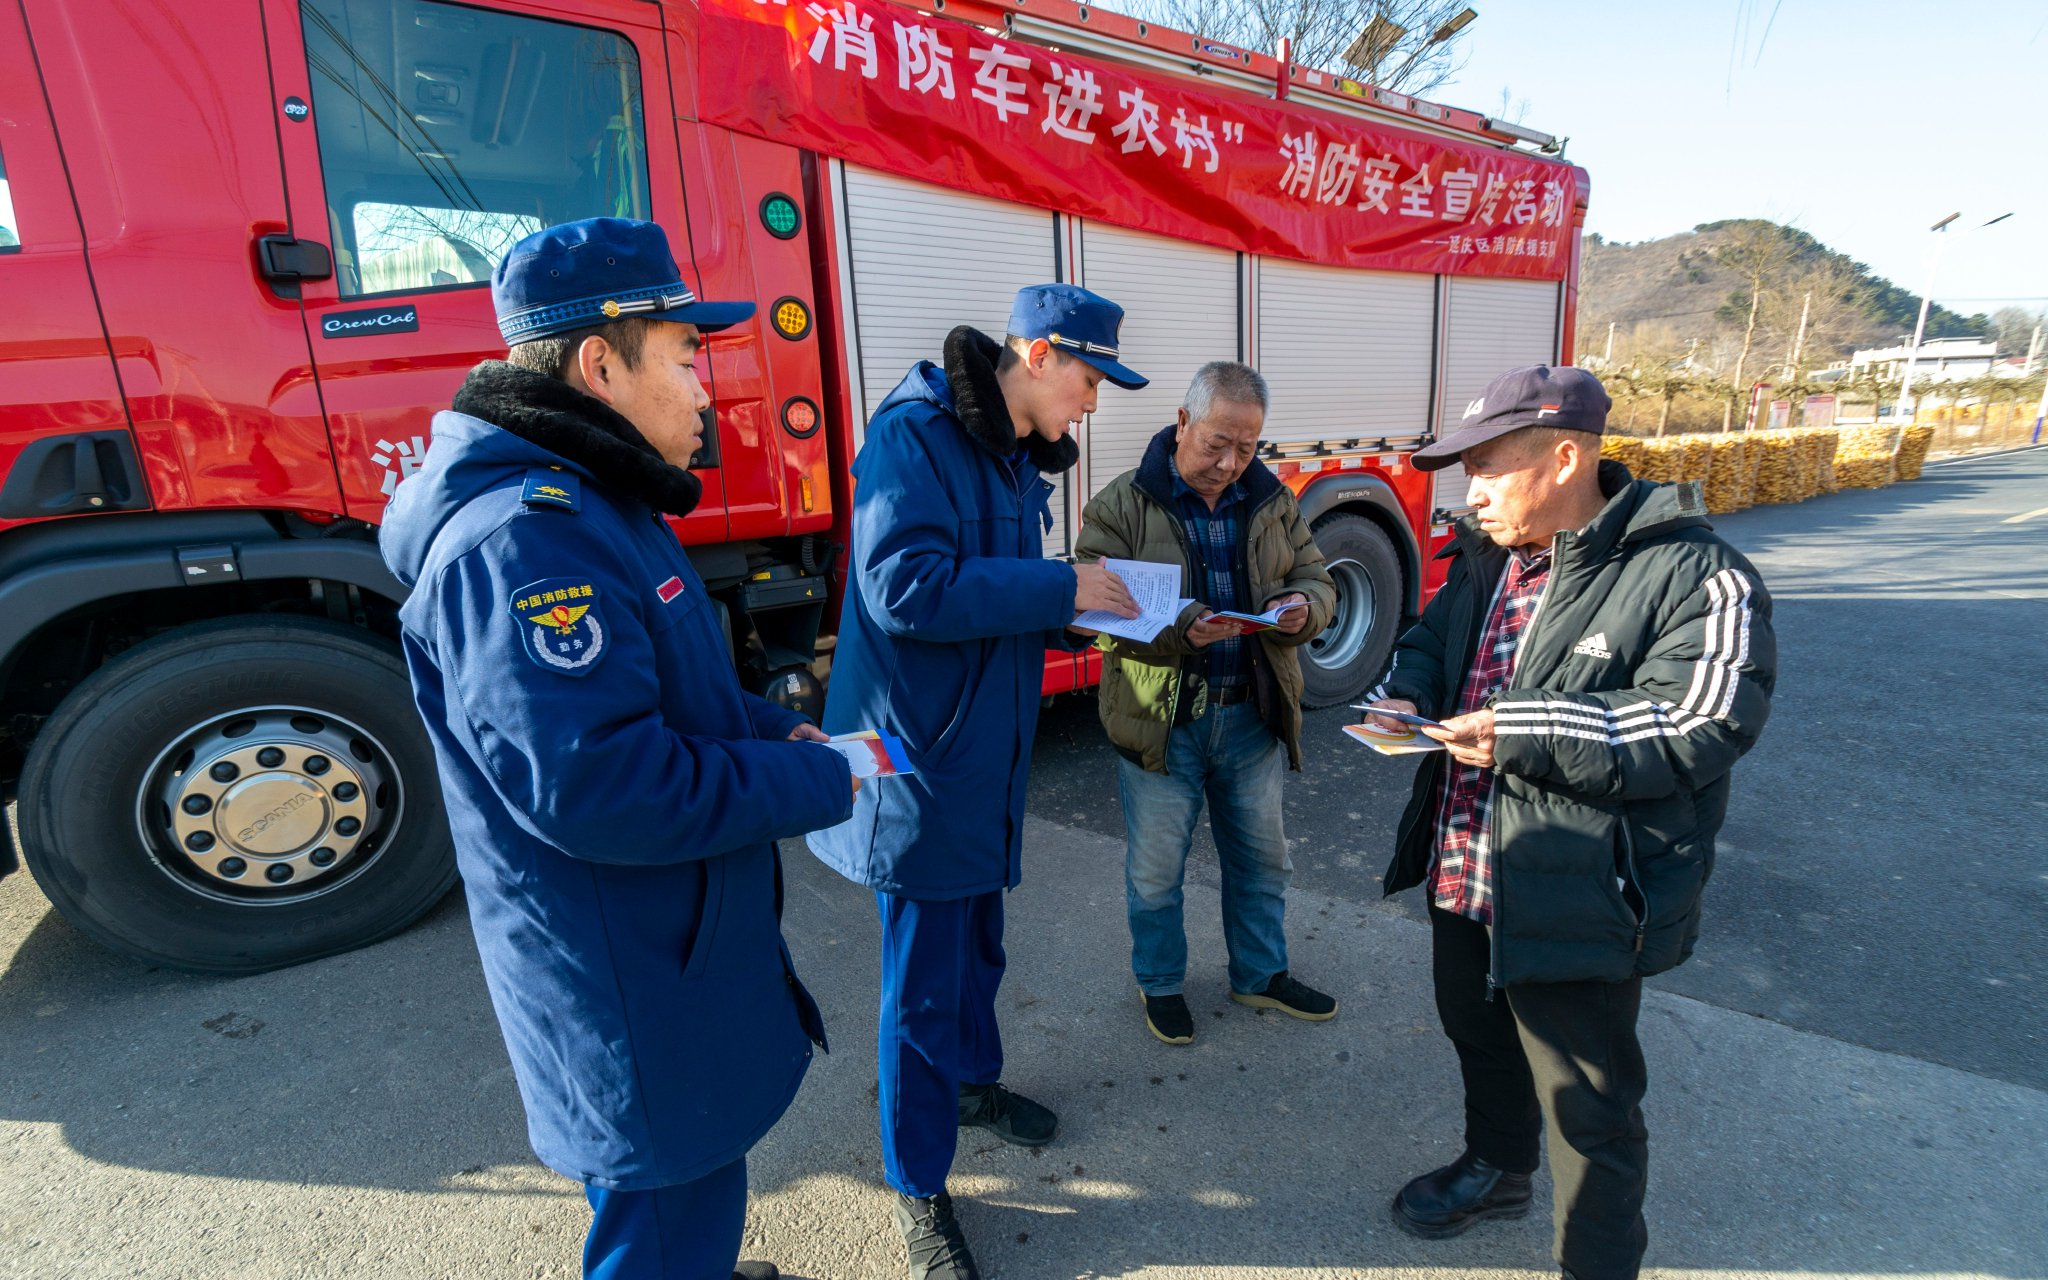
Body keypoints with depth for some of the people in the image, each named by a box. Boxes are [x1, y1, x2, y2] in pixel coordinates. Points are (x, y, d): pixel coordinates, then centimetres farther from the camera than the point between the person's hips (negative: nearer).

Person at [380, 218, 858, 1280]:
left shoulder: (592, 502, 9)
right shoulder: (522, 538, -27)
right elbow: (595, 785, -33)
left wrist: (777, 732, 2)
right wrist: (817, 783, -23)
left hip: (674, 946, 10)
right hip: (627, 991, -10)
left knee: (694, 1180, 30)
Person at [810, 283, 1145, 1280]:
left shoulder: (1020, 459, 11)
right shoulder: (915, 435, -17)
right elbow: (904, 589, -29)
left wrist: (1082, 610, 0)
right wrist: (1060, 588, -22)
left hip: (987, 751, 9)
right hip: (918, 759, -9)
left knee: (976, 939, 25)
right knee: (923, 981, 5)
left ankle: (972, 1079, 51)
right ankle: (918, 1187, 26)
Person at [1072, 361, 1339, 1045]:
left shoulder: (1273, 501, 5)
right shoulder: (1122, 505, -10)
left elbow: (1318, 581, 9)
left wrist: (1301, 606, -16)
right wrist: (1179, 629, -32)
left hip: (1254, 714, 4)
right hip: (1160, 720, -4)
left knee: (1260, 857, 20)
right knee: (1156, 869, 12)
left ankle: (1261, 974, 43)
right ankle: (1159, 983, 36)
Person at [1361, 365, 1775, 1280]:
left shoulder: (1690, 575, -17)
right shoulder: (1487, 558, 6)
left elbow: (1704, 722, -25)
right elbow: (1430, 637, 19)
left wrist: (1522, 732, -30)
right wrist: (1404, 695, -3)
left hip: (1578, 901, -8)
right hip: (1466, 874, 8)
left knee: (1587, 1104, 9)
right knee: (1478, 1038, 28)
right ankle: (1497, 1169, 54)